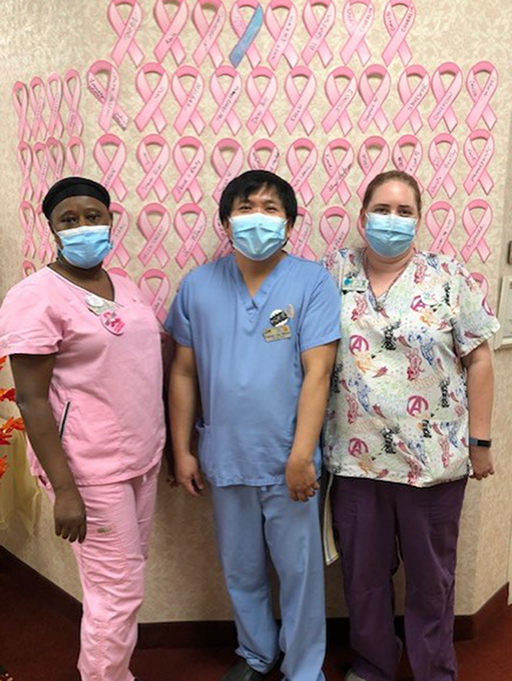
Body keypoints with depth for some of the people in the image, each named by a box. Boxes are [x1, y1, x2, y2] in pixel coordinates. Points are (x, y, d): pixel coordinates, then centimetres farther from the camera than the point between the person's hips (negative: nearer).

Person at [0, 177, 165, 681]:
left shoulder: (123, 286, 9)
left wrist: (167, 444, 16)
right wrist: (64, 490, -18)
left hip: (141, 457, 7)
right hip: (91, 469, -7)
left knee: (126, 579, 20)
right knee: (117, 594, 3)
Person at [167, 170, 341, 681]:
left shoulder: (312, 283, -9)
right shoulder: (198, 285, 0)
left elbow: (317, 374, -14)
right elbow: (184, 372, 4)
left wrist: (300, 456, -17)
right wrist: (181, 450, 3)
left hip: (288, 462, -3)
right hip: (225, 460, 3)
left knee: (299, 571, 13)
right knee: (241, 571, 21)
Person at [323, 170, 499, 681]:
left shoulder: (448, 278, -3)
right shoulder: (334, 273, 2)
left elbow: (477, 358, -1)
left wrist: (479, 441, -2)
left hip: (433, 458, -1)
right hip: (355, 455, 2)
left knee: (431, 575, 15)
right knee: (362, 572, 17)